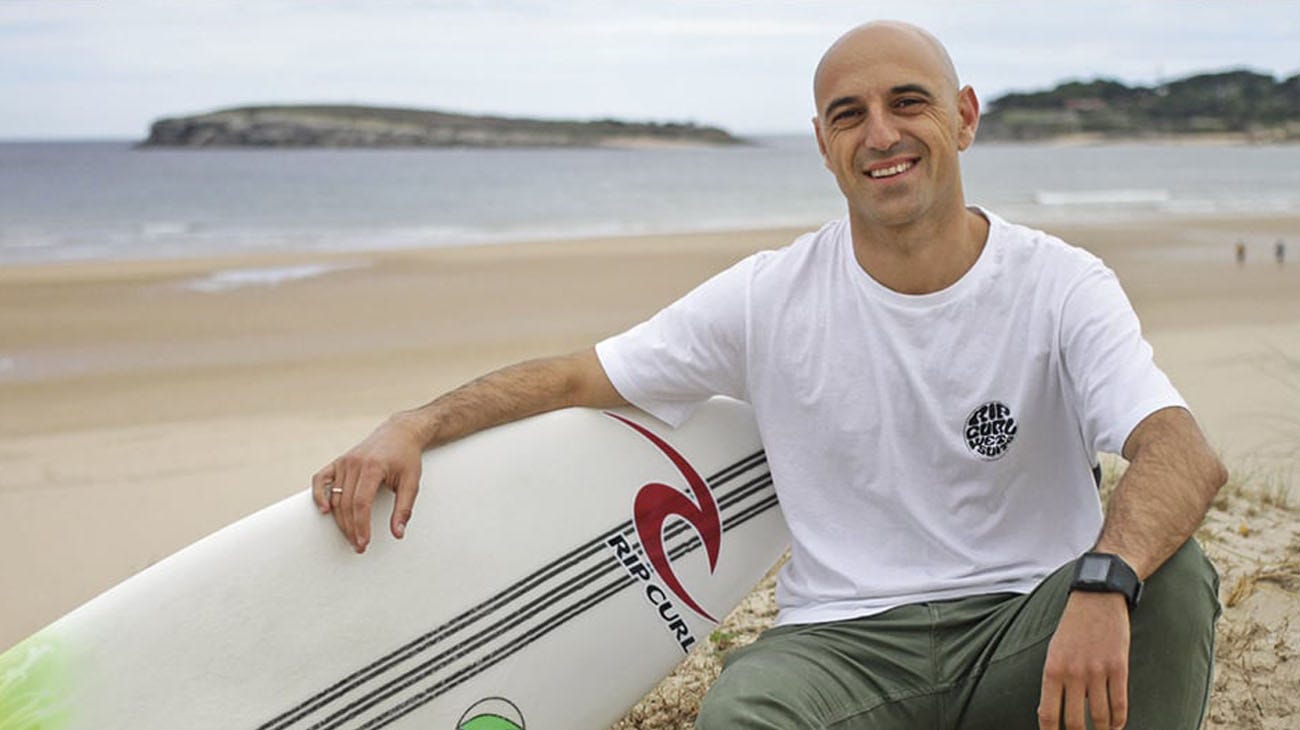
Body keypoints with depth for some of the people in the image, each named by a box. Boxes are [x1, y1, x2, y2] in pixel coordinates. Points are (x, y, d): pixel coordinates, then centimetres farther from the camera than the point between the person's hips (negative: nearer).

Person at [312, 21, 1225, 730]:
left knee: (1168, 570, -28)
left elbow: (1186, 455, -20)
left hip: (1026, 632, 1)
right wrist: (413, 427, -9)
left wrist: (1104, 582, -41)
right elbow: (576, 377, 5)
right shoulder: (770, 297, 0)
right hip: (846, 643, -1)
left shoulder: (1059, 286, -5)